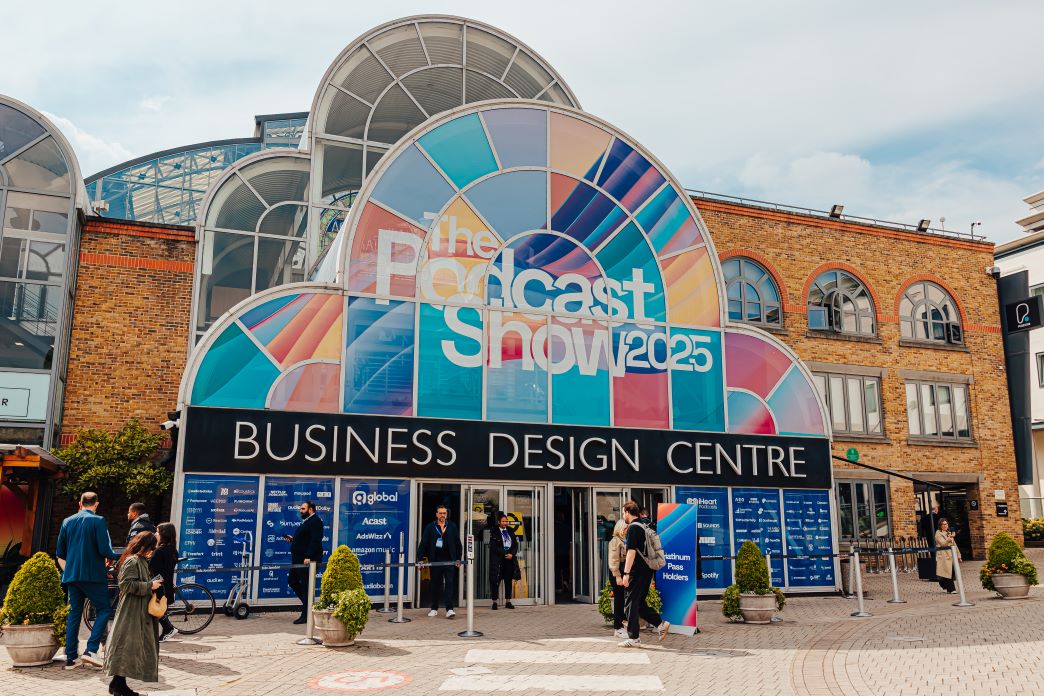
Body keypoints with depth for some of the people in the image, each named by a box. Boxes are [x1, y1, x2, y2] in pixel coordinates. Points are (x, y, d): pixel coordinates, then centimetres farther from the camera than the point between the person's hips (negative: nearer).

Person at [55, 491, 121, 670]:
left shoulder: (67, 521, 9)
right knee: (104, 610, 3)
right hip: (93, 575, -6)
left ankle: (71, 657, 12)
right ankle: (91, 650, -11)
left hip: (71, 575, 6)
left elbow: (60, 554, 13)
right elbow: (105, 550, -15)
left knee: (74, 613, 12)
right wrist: (115, 557, 5)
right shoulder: (98, 521, -8)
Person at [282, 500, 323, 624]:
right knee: (292, 581, 15)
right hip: (299, 559, 11)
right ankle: (307, 603, 25)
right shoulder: (306, 522, 19)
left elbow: (315, 541, -23)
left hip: (307, 560, -11)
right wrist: (292, 539, 11)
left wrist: (308, 556, -29)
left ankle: (305, 615, 1)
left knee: (306, 586, -5)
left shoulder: (315, 521, -13)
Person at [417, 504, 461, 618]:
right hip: (435, 561, 0)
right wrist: (420, 558, -8)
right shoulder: (430, 527, 4)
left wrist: (458, 559, 4)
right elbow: (423, 544, 0)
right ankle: (434, 609, 21)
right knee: (435, 585, 10)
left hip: (449, 561, 0)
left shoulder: (452, 527, 7)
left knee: (449, 584, -9)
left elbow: (458, 544, 10)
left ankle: (449, 609, -11)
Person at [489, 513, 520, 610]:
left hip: (510, 559, 5)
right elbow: (493, 547, -8)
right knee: (496, 581, -3)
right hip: (498, 560, -5)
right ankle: (494, 602, 3)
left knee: (509, 580, 5)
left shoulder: (510, 532, 13)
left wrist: (512, 554, -6)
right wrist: (505, 554, -12)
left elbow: (515, 544, 11)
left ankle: (508, 602, 11)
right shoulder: (494, 533, -2)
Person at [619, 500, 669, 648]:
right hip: (647, 570, 9)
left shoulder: (633, 528, -12)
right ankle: (660, 623, 7)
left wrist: (626, 573, -20)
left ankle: (633, 638, 1)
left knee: (632, 603, -2)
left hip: (638, 572, -9)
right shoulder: (643, 527, 17)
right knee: (640, 603, 16)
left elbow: (631, 552, -20)